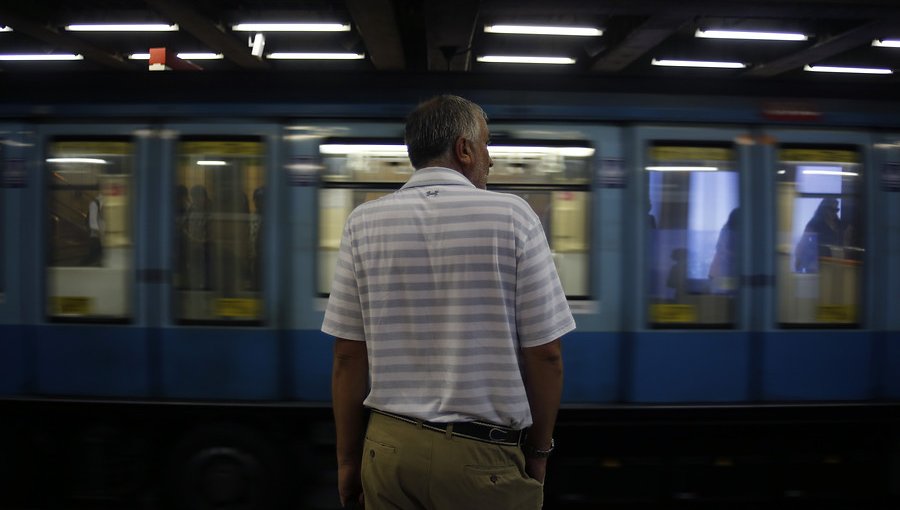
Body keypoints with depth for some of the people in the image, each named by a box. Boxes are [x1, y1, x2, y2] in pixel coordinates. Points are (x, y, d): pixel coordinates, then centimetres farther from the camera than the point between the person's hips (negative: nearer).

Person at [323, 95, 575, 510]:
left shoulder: (364, 223, -2)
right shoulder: (512, 216, -8)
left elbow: (348, 357, 0)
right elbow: (545, 354, -7)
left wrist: (349, 459, 10)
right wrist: (537, 451, 6)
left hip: (389, 449, 3)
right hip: (483, 456, -2)